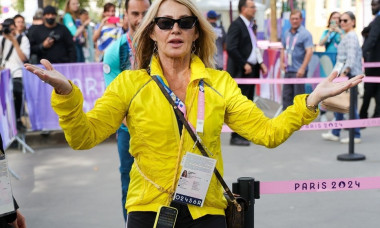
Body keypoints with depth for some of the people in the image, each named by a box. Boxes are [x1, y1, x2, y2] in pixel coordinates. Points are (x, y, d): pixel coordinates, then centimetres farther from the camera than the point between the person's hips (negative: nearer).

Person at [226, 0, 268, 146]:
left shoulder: (249, 25, 17)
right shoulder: (236, 25, -12)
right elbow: (231, 48, -21)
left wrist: (260, 63, 10)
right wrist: (244, 64, -19)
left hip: (251, 70, 9)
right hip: (241, 72, -9)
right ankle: (236, 137, -1)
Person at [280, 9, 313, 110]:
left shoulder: (305, 34, -9)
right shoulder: (286, 34, 11)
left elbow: (309, 51, -17)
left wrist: (302, 68, -23)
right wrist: (282, 62, 6)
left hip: (299, 71, -7)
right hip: (288, 70, 7)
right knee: (286, 95, 11)